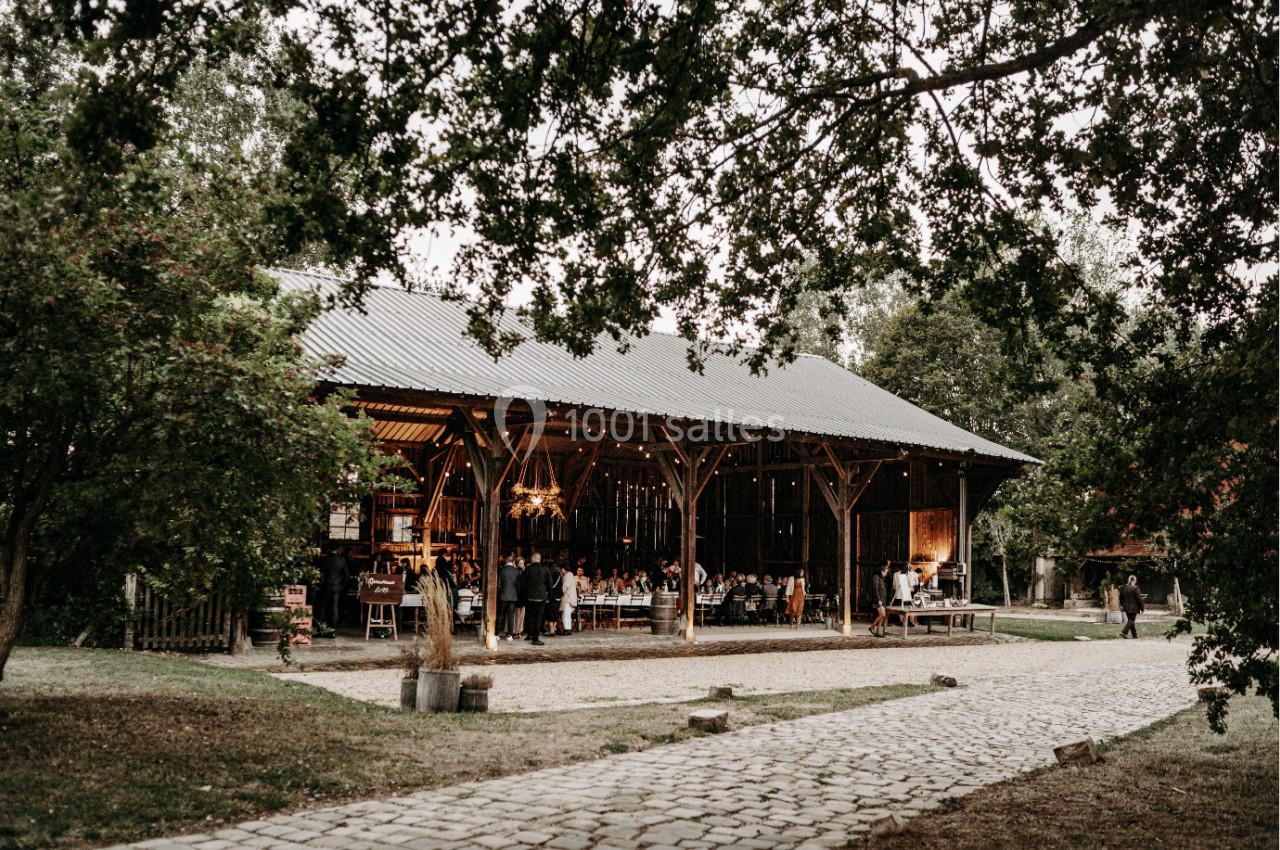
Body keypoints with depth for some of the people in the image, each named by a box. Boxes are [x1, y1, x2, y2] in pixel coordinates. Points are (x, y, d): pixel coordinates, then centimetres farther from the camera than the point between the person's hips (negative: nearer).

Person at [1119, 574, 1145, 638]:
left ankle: (1134, 634, 20)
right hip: (1133, 608, -7)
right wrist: (1142, 607, -4)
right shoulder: (1135, 588, -14)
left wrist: (1121, 605, 25)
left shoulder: (1123, 588, 6)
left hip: (1126, 607, 7)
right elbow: (1139, 598, -12)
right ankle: (1124, 632, -17)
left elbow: (1121, 598, 14)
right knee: (1131, 621, -3)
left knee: (1130, 620, 14)